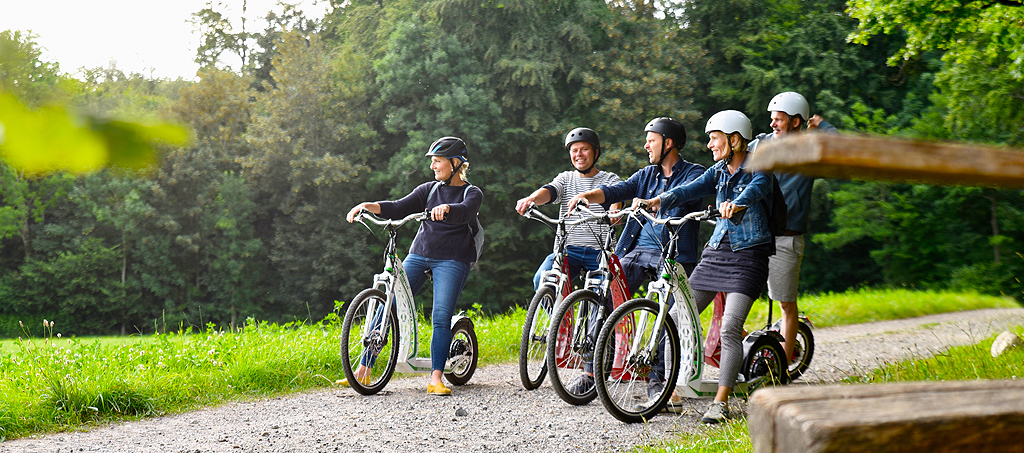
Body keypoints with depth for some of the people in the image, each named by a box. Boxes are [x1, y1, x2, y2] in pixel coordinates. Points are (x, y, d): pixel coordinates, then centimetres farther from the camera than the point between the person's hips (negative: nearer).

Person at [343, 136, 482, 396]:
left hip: (451, 261, -4)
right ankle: (363, 370, -5)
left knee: (441, 317, -17)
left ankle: (435, 378, -14)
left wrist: (445, 207, -42)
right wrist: (367, 206, -10)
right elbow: (399, 208, 5)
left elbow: (465, 212, -20)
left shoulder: (472, 193, 3)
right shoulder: (429, 190, 15)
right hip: (418, 255, 4)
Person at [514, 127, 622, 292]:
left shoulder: (610, 179, 8)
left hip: (600, 252, -2)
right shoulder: (566, 178, 15)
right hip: (567, 249, 2)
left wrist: (614, 212, -39)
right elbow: (549, 191, -4)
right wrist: (531, 199, -29)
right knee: (542, 280, -23)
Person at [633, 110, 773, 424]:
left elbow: (756, 189, -29)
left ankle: (720, 402, -9)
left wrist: (736, 204, -52)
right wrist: (657, 201, -23)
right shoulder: (719, 172, 11)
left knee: (730, 327, -17)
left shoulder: (758, 169, -7)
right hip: (716, 252, 7)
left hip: (748, 255, -7)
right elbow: (691, 189, -4)